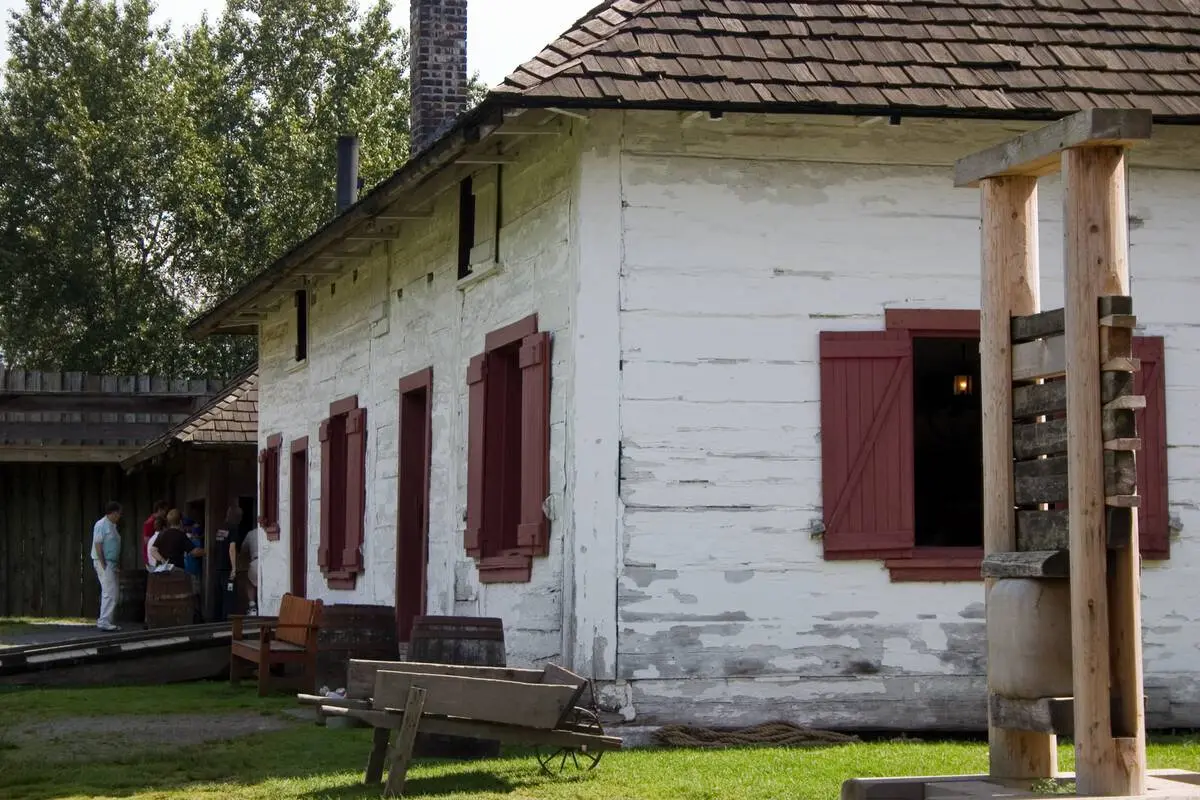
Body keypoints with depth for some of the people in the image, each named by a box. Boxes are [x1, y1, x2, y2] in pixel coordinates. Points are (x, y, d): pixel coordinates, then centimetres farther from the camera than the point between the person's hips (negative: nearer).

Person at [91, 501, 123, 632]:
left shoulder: (112, 526, 16)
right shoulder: (101, 525, -12)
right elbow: (98, 545, -17)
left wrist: (117, 564, 14)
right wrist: (103, 565, -19)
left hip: (111, 563, 10)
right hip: (104, 562, -10)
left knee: (110, 593, 11)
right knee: (110, 593, -12)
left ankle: (103, 620, 17)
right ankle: (104, 622, -11)